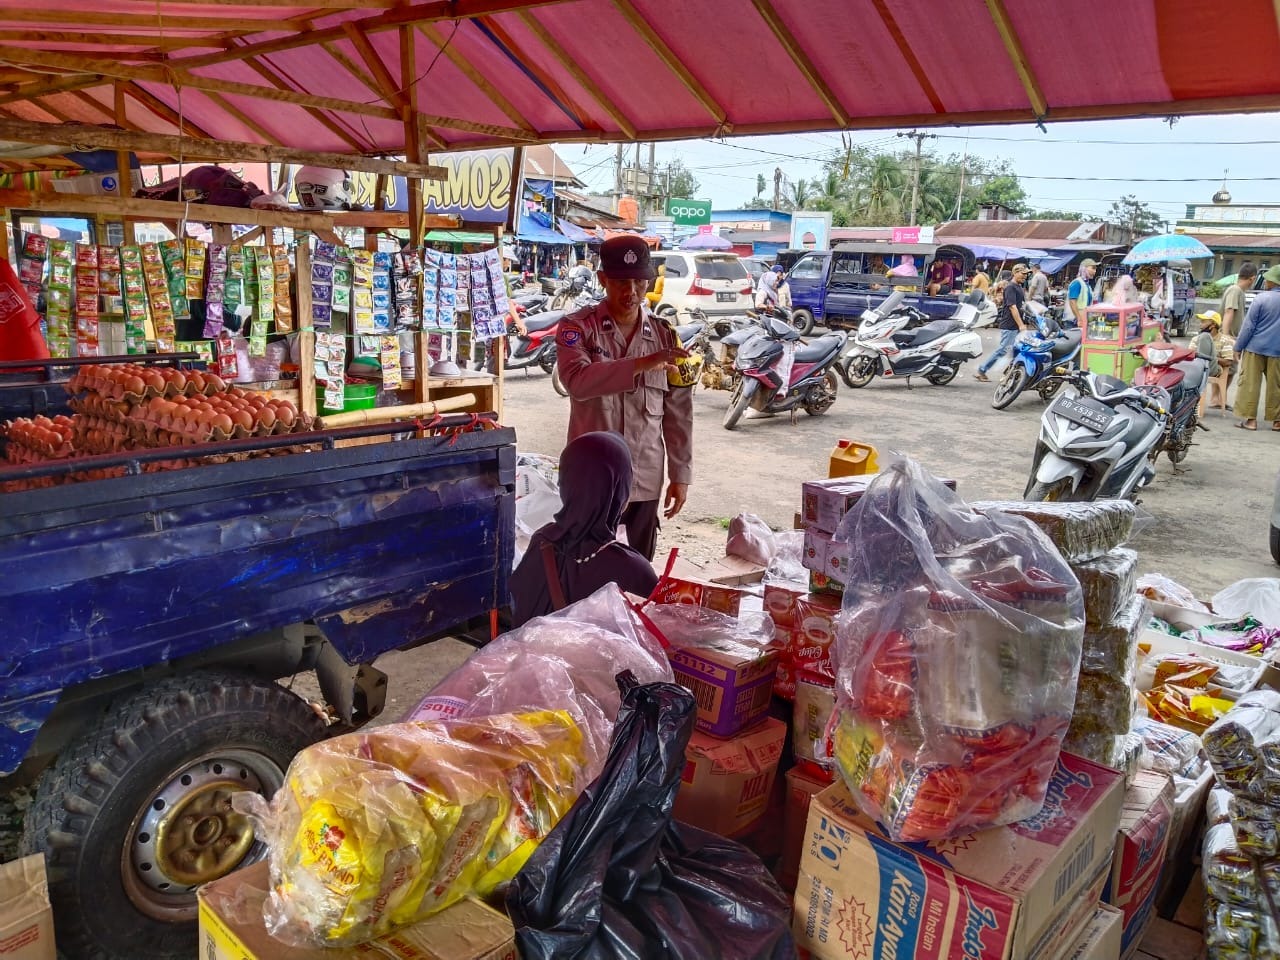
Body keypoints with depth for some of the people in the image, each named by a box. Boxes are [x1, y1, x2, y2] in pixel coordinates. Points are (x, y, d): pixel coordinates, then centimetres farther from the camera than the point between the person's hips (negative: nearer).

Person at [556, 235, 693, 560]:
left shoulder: (665, 335, 4)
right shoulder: (577, 327, -5)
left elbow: (678, 413, 7)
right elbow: (576, 380, -25)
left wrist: (680, 474, 5)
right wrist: (641, 364, -35)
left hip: (645, 480, 3)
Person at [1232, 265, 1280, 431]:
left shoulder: (1261, 298, -8)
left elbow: (1249, 326, -8)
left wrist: (1238, 347, -2)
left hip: (1256, 347, -4)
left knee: (1250, 383, 1)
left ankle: (1250, 419, -1)